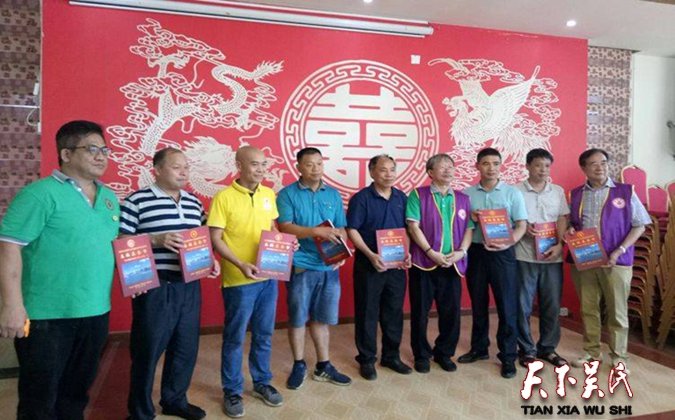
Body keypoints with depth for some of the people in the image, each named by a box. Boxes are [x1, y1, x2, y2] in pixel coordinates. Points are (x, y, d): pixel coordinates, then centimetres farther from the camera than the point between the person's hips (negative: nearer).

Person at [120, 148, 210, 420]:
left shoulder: (194, 202, 12)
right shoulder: (137, 201, -6)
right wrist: (156, 239, -22)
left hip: (189, 287, 6)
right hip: (155, 288, -6)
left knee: (186, 347, 15)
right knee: (147, 350, 6)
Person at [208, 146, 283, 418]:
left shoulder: (269, 194, 6)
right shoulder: (223, 197, -11)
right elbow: (215, 240, -12)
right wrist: (241, 265, -22)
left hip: (268, 277, 5)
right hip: (238, 280, -5)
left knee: (264, 334, 16)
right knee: (235, 337, 8)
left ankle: (262, 382, 34)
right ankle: (232, 391, 26)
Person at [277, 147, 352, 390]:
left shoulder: (333, 195, 10)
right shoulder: (287, 194, -3)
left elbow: (341, 229, 11)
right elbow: (285, 228, -14)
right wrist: (317, 231, -23)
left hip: (329, 267, 4)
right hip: (300, 266, -3)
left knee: (322, 318, 13)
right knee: (298, 318, 8)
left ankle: (323, 366, 26)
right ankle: (299, 366, 25)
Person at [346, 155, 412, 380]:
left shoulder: (402, 198, 8)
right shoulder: (361, 198, -7)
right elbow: (352, 230, -11)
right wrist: (371, 255, -19)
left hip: (396, 264, 5)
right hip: (368, 264, -5)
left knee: (394, 311, 13)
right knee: (367, 313, 5)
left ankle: (391, 356, 28)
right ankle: (367, 359, 19)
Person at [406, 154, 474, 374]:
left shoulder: (463, 198, 12)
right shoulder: (418, 195, -1)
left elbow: (469, 228, 8)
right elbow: (413, 226, -9)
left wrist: (461, 251, -8)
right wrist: (432, 253, -15)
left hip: (453, 264, 4)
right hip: (424, 262, -3)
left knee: (452, 312, 8)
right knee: (420, 312, 5)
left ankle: (444, 353, 27)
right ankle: (421, 355, 22)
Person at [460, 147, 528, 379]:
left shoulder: (512, 193, 1)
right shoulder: (467, 194, 6)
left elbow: (521, 224, -3)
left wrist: (508, 243, -20)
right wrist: (470, 219, -14)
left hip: (502, 253, -2)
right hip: (475, 252, 2)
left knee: (507, 305, 0)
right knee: (478, 304, 13)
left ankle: (508, 356, 12)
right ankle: (479, 348, 28)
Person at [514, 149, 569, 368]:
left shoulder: (558, 191, 10)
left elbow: (562, 220, 6)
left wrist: (559, 245, -9)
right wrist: (523, 228, -18)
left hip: (552, 257, 3)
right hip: (524, 256, -3)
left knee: (552, 305, 9)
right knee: (523, 305, 3)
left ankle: (547, 348, 25)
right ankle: (526, 350, 17)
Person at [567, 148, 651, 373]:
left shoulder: (625, 191, -1)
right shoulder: (575, 194, 8)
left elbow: (639, 225, -2)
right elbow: (570, 223, 17)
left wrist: (619, 251, -13)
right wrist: (569, 230, -7)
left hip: (616, 261, -2)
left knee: (617, 311, 6)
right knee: (588, 309, 10)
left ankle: (618, 356, 20)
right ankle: (592, 352, 23)